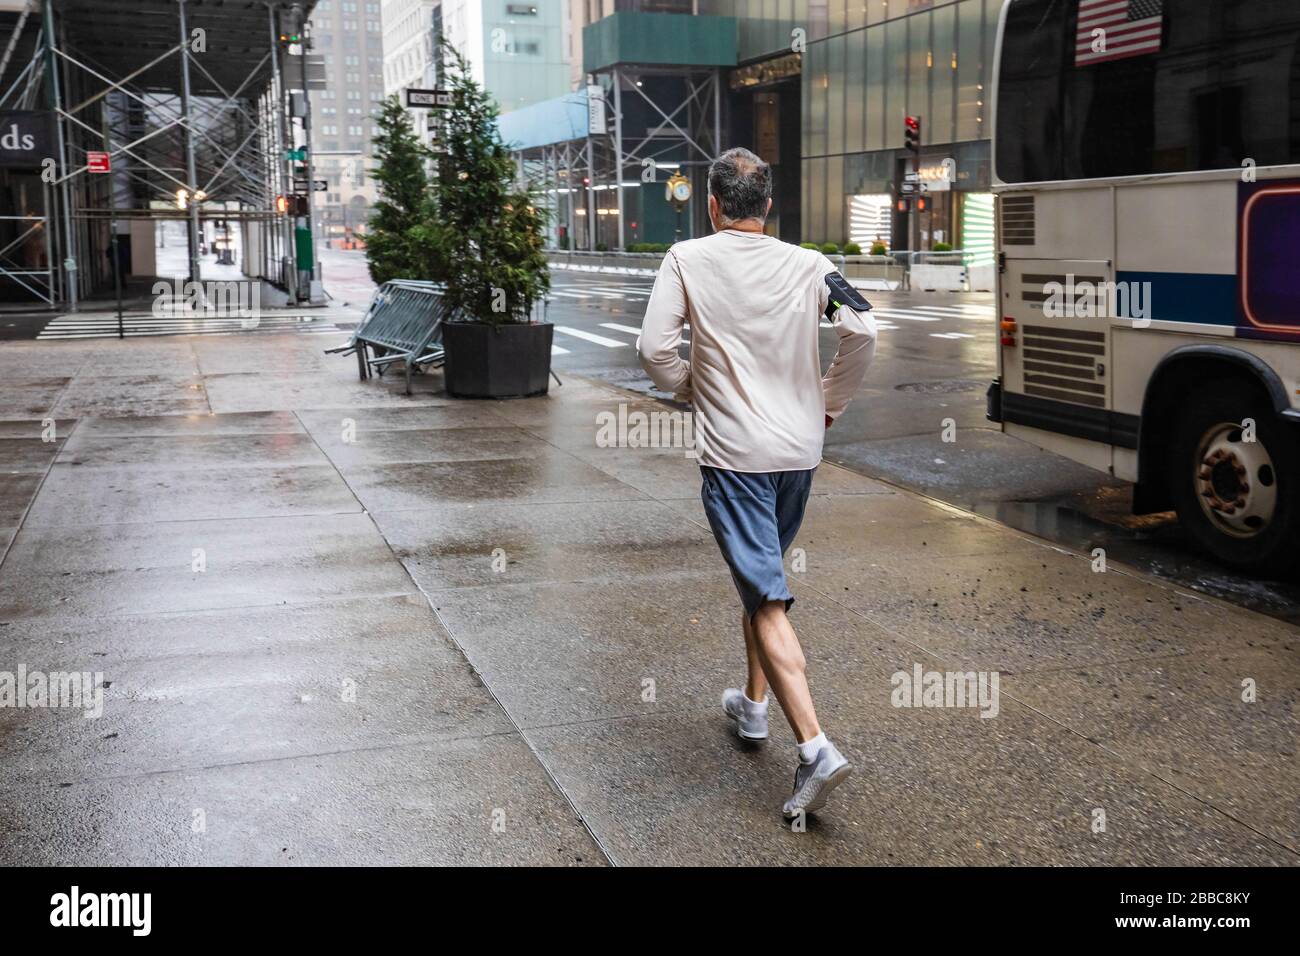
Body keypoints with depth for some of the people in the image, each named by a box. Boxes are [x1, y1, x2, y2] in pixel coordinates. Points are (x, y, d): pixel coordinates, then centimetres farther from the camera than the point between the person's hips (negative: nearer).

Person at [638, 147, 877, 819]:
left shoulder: (688, 259, -4)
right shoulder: (807, 266, 3)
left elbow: (654, 350, -9)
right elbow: (863, 329, -8)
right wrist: (830, 404, 5)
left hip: (733, 454, -5)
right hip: (799, 450, 5)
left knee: (766, 600, -7)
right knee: (760, 575, 24)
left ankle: (815, 747, -18)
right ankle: (753, 705, 37)